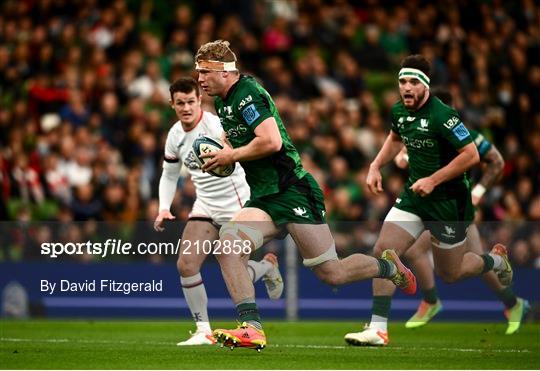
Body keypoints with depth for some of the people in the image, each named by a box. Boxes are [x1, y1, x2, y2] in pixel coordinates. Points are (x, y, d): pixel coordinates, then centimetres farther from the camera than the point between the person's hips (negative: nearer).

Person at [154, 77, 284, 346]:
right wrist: (164, 208, 4)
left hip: (237, 206, -6)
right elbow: (169, 175, 17)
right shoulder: (175, 135, 4)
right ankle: (203, 330, 0)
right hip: (205, 207, 6)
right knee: (186, 264, -12)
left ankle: (268, 266, 31)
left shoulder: (216, 125, -18)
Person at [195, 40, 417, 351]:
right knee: (227, 243, -18)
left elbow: (271, 141, -27)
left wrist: (231, 156, -15)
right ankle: (252, 328, -22)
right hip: (264, 199, 9)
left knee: (332, 273, -4)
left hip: (293, 193, -9)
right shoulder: (222, 102, 14)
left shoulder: (248, 95, -15)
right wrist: (219, 156, 10)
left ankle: (389, 266, 25)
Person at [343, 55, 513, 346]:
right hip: (414, 195, 6)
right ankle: (378, 329, -8)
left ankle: (496, 260, 40)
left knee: (450, 274, 8)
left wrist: (433, 180, -23)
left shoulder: (441, 115, -23)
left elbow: (471, 155, -23)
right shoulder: (399, 112, 0)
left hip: (449, 201, -6)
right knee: (383, 250, -11)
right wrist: (376, 166, 10)